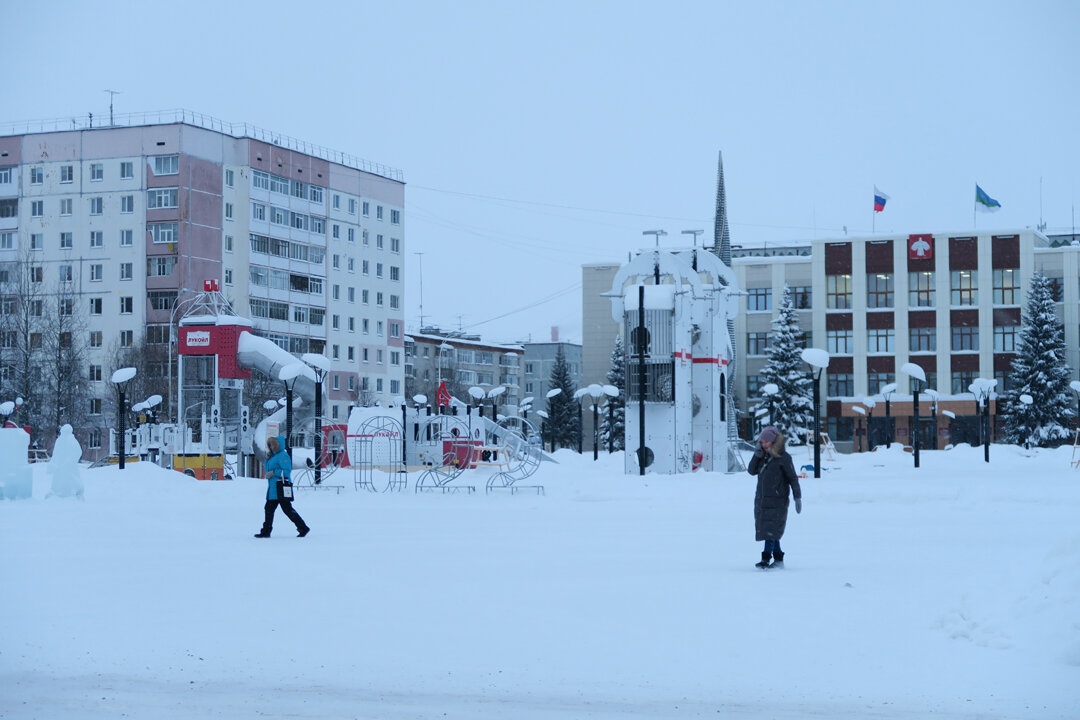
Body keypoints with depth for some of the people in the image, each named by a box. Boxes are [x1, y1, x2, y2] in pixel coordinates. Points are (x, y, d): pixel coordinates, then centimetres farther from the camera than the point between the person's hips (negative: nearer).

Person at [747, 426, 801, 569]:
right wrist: (756, 455, -7)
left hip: (777, 501, -7)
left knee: (771, 531, -13)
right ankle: (778, 559, 16)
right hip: (761, 500, 7)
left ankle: (765, 559, -18)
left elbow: (793, 478, -5)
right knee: (765, 530, 8)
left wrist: (797, 498, -7)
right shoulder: (763, 456, 11)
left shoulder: (783, 458, -7)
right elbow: (751, 471, 6)